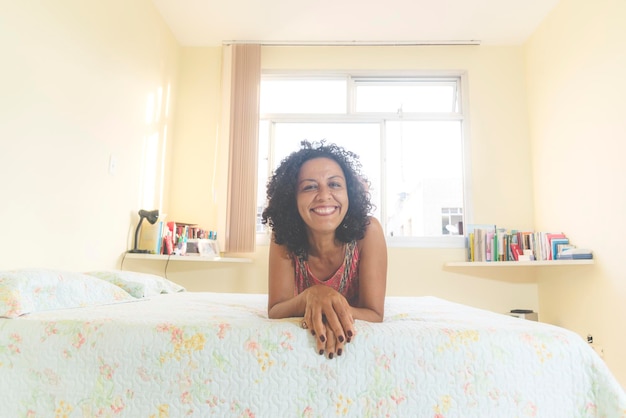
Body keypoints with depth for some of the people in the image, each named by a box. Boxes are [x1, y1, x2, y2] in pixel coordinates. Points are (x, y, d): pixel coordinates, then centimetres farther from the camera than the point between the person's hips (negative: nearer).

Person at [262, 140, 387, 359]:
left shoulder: (368, 231, -27)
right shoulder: (283, 237, -22)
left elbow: (375, 315, -24)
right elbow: (275, 311, -23)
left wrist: (332, 313, -45)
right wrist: (312, 296, -44)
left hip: (357, 335, 0)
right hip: (299, 335, 0)